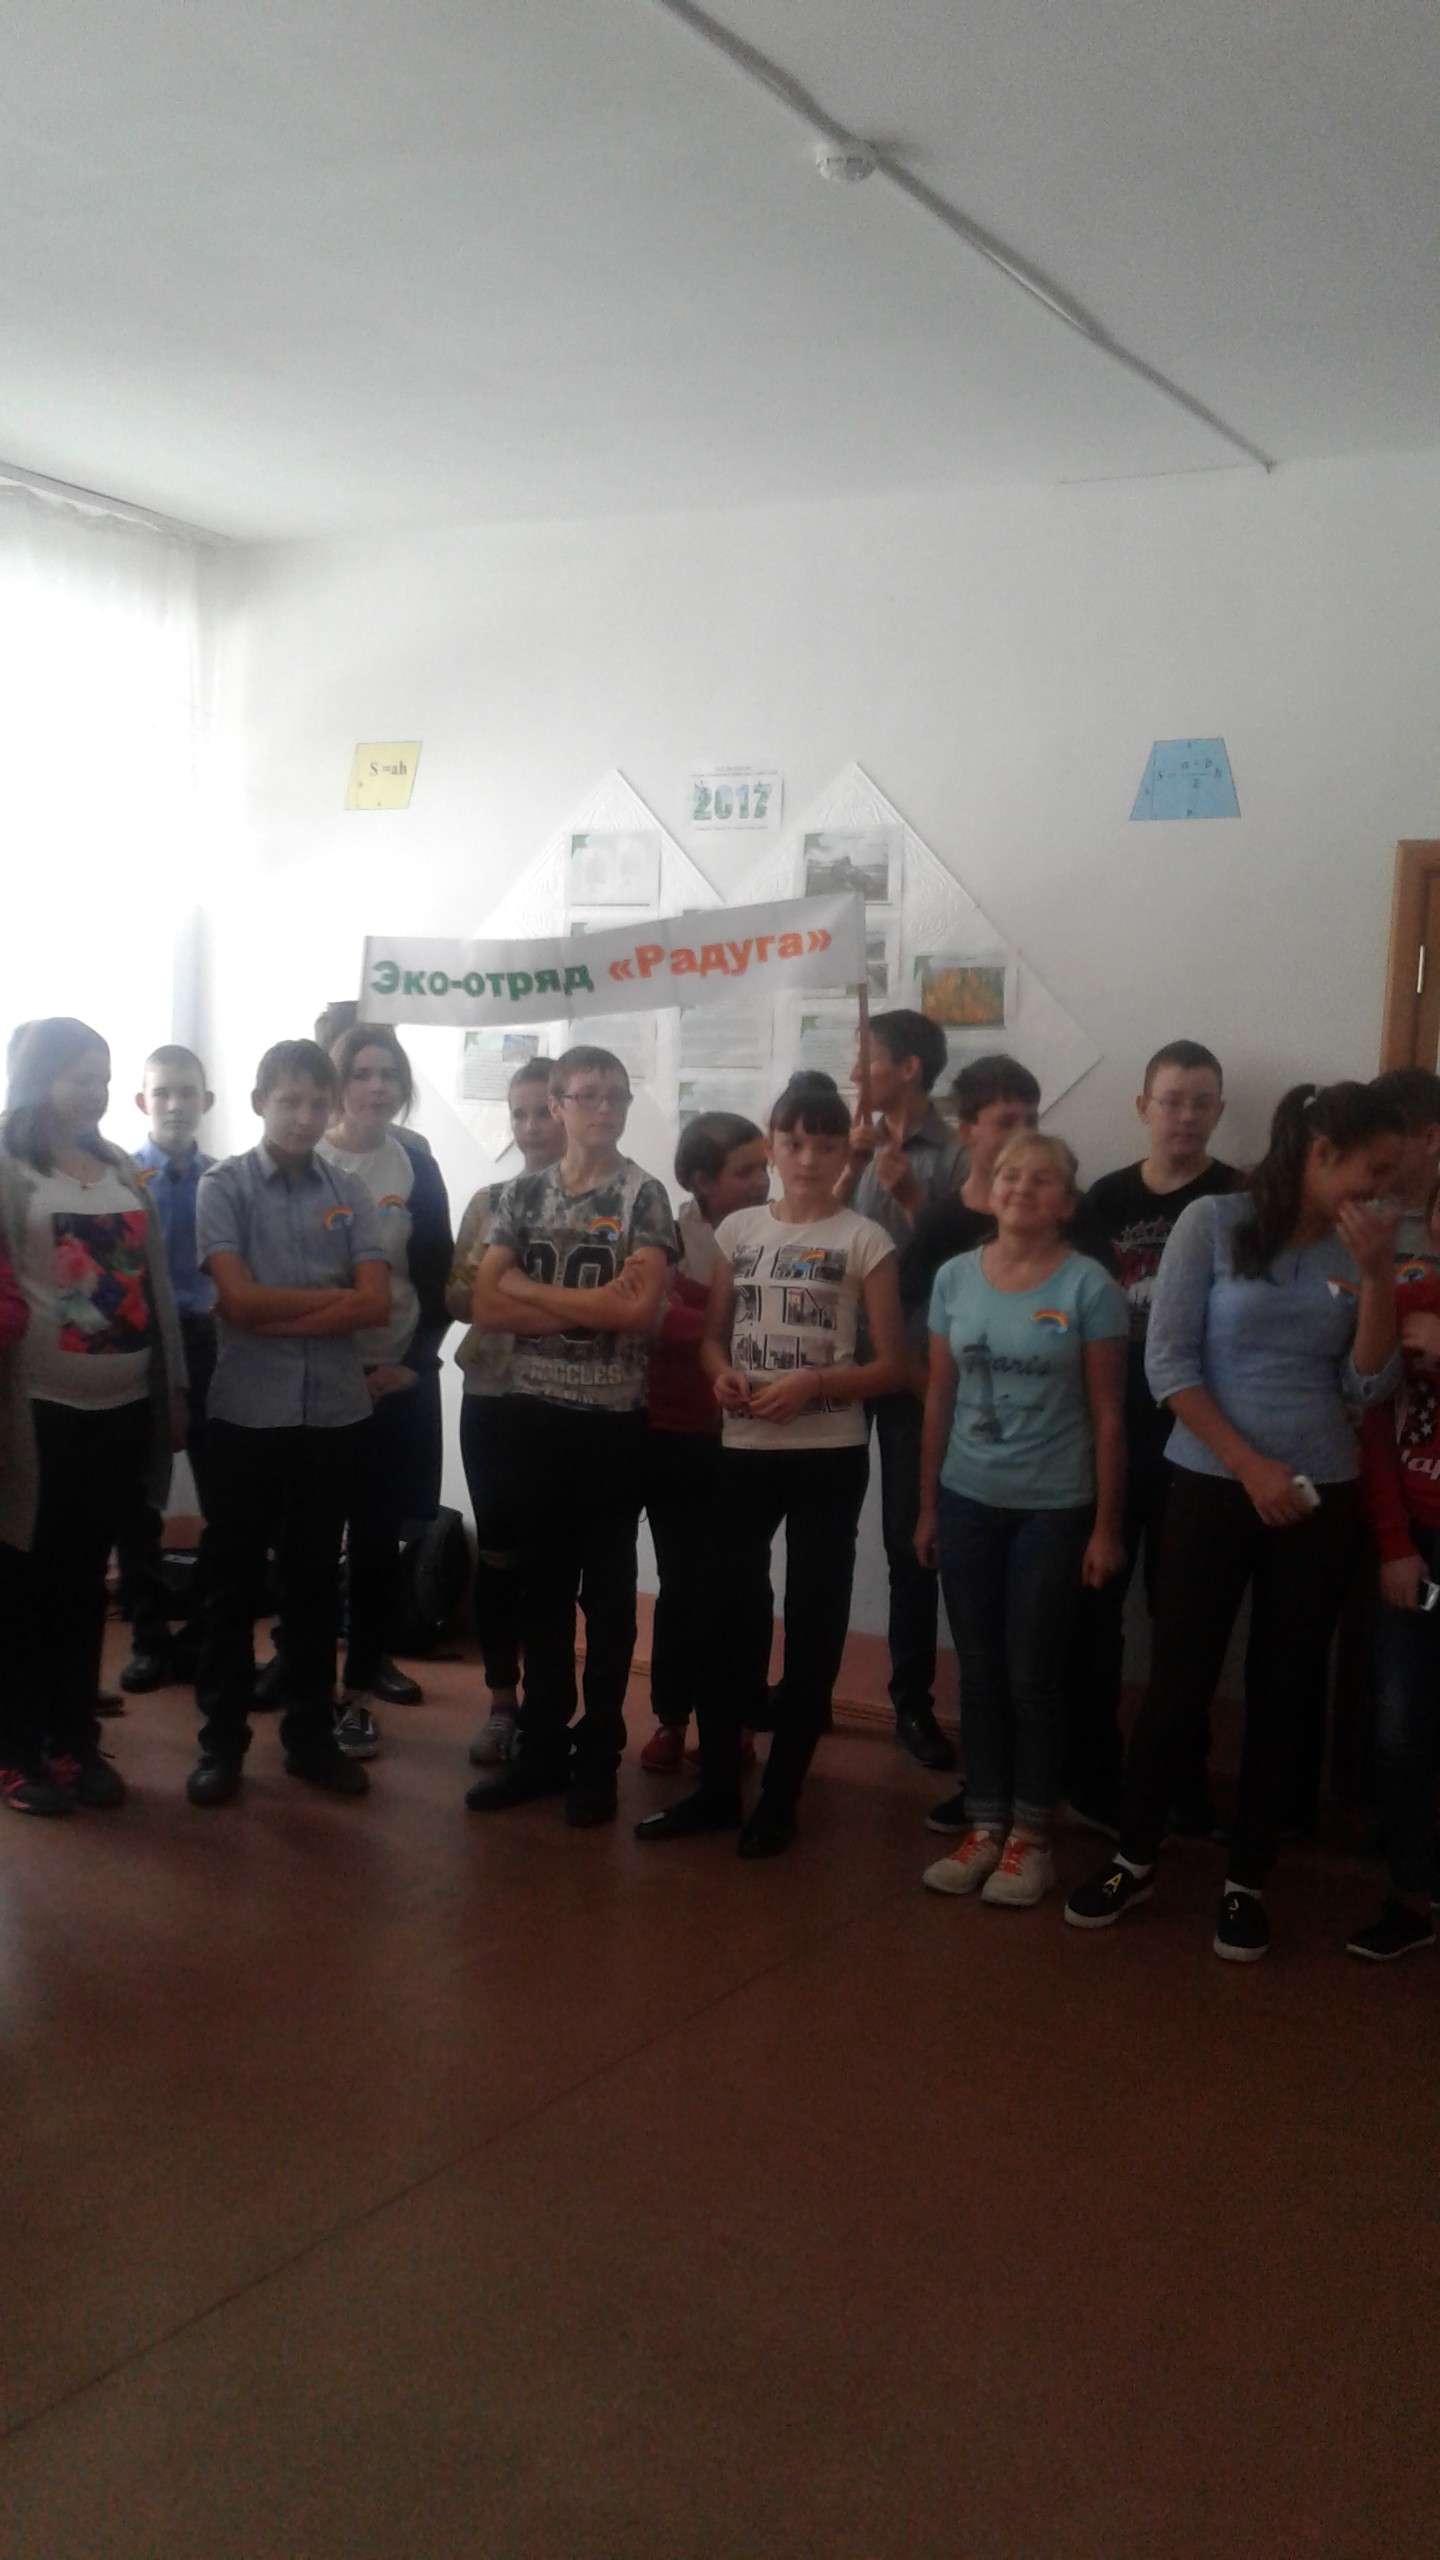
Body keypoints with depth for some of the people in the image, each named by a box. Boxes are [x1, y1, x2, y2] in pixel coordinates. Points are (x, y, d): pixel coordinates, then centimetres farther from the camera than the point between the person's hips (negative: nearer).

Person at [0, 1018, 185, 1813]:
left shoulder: (121, 1169, 12)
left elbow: (155, 1282, 14)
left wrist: (174, 1391, 12)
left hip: (124, 1404, 5)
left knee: (87, 1577, 13)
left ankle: (77, 1739, 24)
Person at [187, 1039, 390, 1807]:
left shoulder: (351, 1195, 5)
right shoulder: (224, 1187, -2)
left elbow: (376, 1305, -5)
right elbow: (238, 1300, -13)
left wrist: (279, 1315, -12)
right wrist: (333, 1296, -6)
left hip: (335, 1413, 2)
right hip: (247, 1413, -2)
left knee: (313, 1577, 12)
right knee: (232, 1578, 6)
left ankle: (311, 1734, 22)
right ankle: (221, 1739, 17)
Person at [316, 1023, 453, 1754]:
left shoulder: (416, 1169, 5)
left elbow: (438, 1276, 6)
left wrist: (416, 1360, -5)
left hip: (399, 1375, 2)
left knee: (379, 1530, 7)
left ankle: (368, 1664, 21)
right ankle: (329, 1688, 9)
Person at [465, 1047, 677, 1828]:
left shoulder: (643, 1195, -4)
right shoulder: (521, 1193, 6)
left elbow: (640, 1307, -18)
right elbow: (486, 1307, -3)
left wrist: (531, 1290, -10)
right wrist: (592, 1305, -12)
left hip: (611, 1416, -3)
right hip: (532, 1411, 4)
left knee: (607, 1588, 5)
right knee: (542, 1583, 11)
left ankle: (597, 1753, 15)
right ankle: (541, 1742, 22)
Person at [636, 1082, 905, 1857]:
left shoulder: (864, 1241, -3)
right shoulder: (737, 1229, 7)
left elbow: (890, 1366, -4)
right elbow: (711, 1335, 14)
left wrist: (813, 1384, -19)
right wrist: (722, 1376, -8)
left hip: (829, 1456, -3)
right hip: (744, 1450, 3)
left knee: (812, 1624, 5)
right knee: (728, 1615, 7)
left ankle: (779, 1798, 15)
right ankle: (716, 1786, 20)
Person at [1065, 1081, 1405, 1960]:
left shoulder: (1356, 1251, 4)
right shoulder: (1213, 1222, -7)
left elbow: (1370, 1387, 0)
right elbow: (1168, 1364, -10)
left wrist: (1378, 1278, -11)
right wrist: (1251, 1466, -13)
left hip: (1323, 1498, 3)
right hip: (1210, 1487, -3)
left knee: (1284, 1693, 9)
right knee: (1179, 1681, 1)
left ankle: (1248, 1880, 22)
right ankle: (1135, 1857, 20)